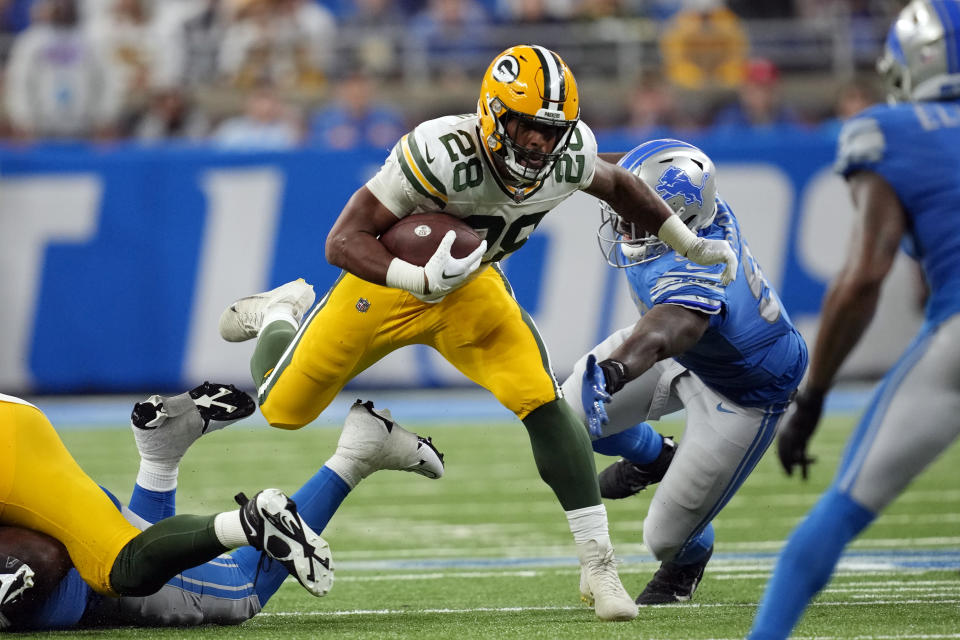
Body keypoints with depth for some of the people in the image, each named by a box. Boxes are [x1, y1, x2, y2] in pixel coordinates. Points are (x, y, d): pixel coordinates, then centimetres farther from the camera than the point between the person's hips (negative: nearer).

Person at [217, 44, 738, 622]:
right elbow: (344, 242, -35)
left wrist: (691, 245, 7)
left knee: (544, 402, -21)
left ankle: (599, 565, -14)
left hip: (474, 287, 3)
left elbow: (617, 185, 3)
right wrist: (423, 281, -51)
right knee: (282, 409, 11)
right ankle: (281, 313, 46)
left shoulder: (568, 158, -23)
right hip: (389, 277, -3)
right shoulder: (443, 155, -39)